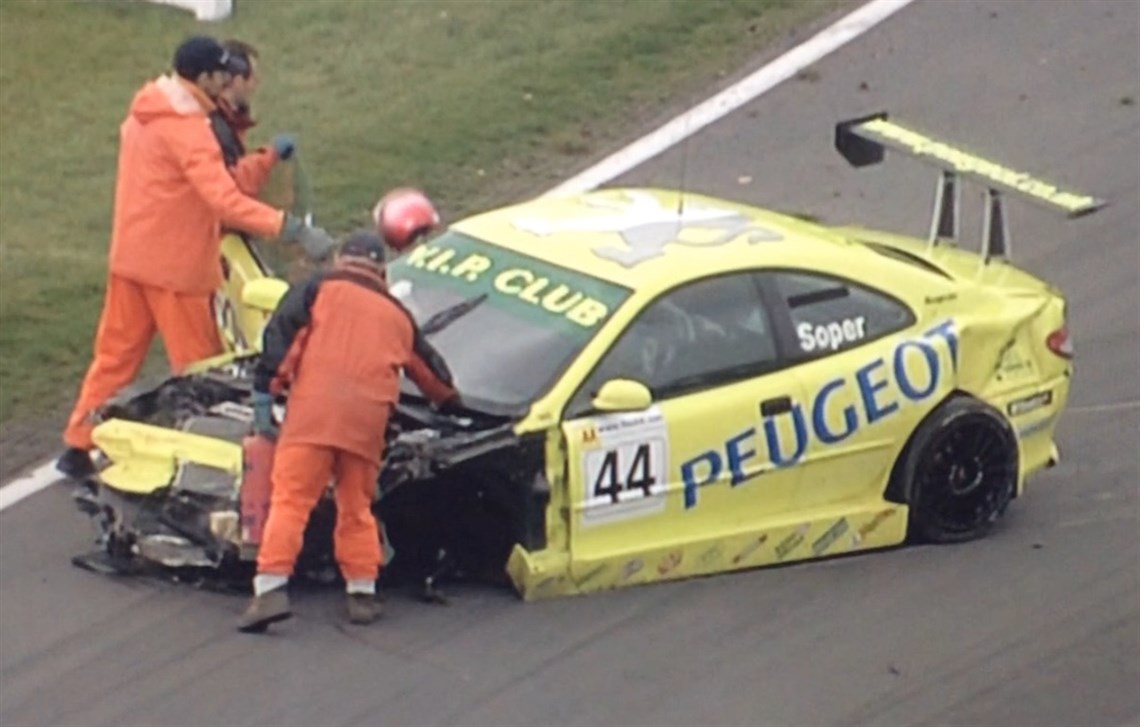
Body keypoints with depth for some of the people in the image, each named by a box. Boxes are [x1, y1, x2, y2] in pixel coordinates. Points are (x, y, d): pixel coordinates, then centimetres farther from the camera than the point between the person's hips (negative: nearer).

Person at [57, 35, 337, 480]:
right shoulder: (186, 128, -22)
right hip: (174, 266, -8)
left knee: (115, 354, 14)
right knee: (198, 368, 3)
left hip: (129, 256, 9)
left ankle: (78, 446, 17)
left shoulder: (145, 113, 8)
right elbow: (225, 200, -32)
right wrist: (293, 229, -37)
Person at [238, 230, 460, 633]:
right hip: (368, 419, 3)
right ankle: (362, 592, 13)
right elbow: (431, 371, 43)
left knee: (290, 499, -7)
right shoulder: (398, 315, 30)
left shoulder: (319, 288, 18)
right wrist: (451, 402, 63)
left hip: (313, 408, -3)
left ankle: (271, 589, -18)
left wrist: (264, 393, 0)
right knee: (357, 506, 17)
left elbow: (281, 335, 3)